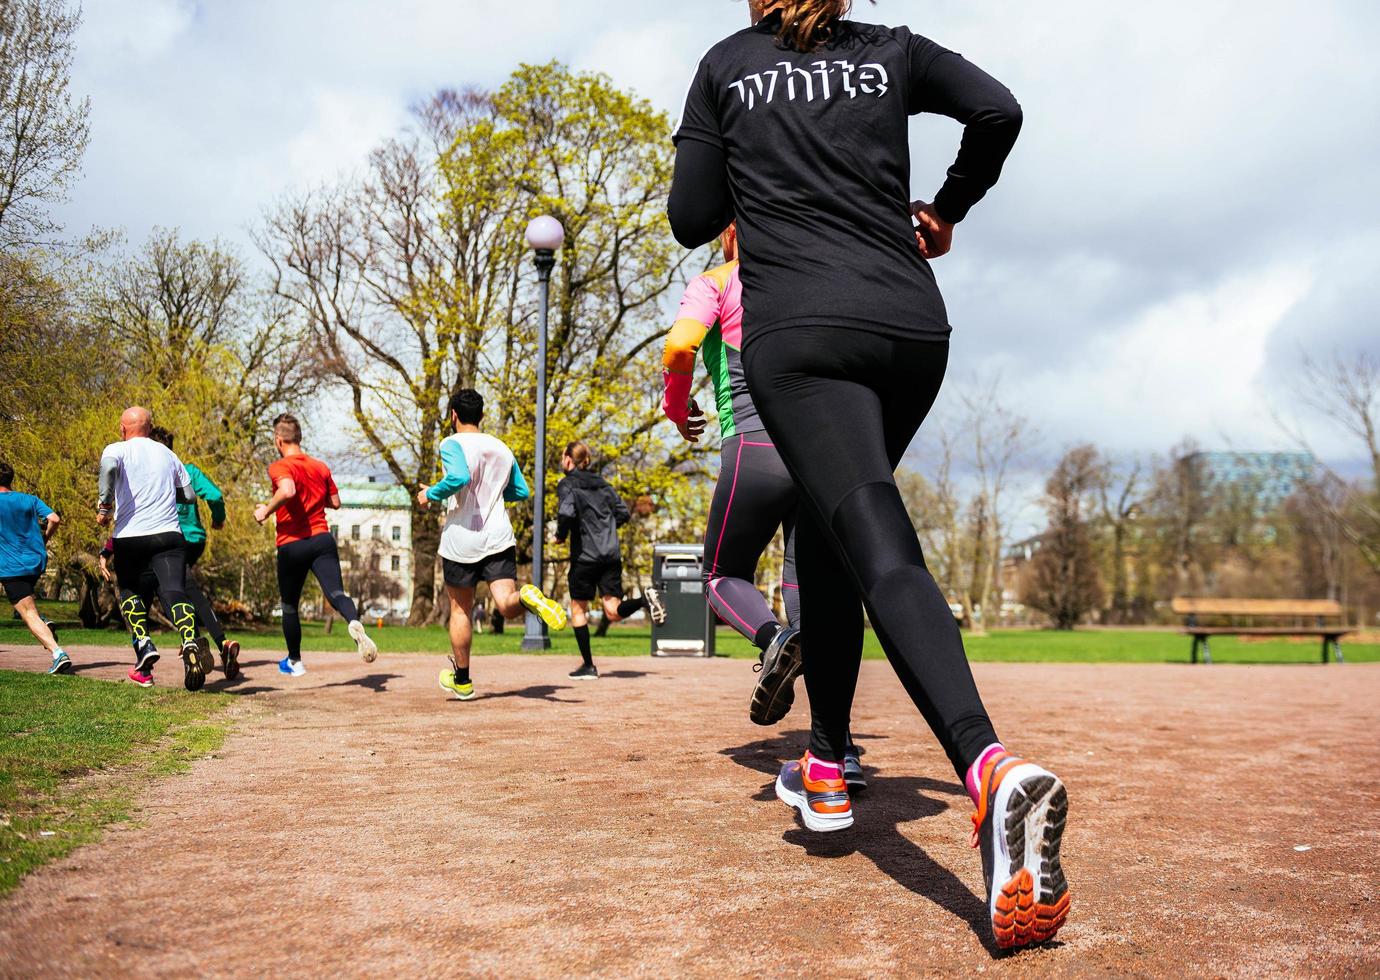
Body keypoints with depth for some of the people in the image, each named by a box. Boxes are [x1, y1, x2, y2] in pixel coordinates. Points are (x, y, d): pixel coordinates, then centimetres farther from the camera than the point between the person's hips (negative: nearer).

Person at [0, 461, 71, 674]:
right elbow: (54, 519, -5)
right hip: (37, 561, 5)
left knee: (29, 613, -9)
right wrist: (44, 539, 11)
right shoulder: (30, 499, 4)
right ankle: (44, 624, 11)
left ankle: (58, 654, -23)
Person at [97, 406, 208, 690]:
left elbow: (109, 467, -19)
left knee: (129, 591, 21)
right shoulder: (168, 454, 18)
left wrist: (104, 506, -13)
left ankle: (143, 644, 2)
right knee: (175, 593, -10)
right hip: (168, 534, 1)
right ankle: (190, 642, -37)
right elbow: (189, 495, 20)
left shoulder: (117, 449, 6)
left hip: (129, 536, -1)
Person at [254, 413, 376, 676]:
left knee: (289, 605, 16)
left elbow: (287, 490, -28)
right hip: (322, 539, 3)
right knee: (336, 593, -12)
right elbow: (335, 502, 18)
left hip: (290, 545, -3)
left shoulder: (279, 467, -7)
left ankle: (294, 661, 29)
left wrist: (266, 510, -14)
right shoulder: (321, 467, 11)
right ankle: (355, 623, -46)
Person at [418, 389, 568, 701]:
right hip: (499, 538, 3)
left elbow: (459, 477, -26)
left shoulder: (452, 444, -6)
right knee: (506, 603, -4)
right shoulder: (502, 448, 12)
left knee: (461, 609, 12)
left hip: (461, 541, -3)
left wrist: (431, 494, -9)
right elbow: (521, 491, 17)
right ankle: (528, 596, -40)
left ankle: (462, 681, 22)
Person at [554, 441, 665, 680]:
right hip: (611, 555, 5)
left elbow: (566, 513, -20)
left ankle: (588, 666, 10)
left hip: (585, 555, -5)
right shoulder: (602, 484, 16)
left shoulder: (567, 484, -3)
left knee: (578, 610, 10)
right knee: (613, 612, 4)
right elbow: (624, 513, 13)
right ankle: (645, 599, -24)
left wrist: (560, 535, -3)